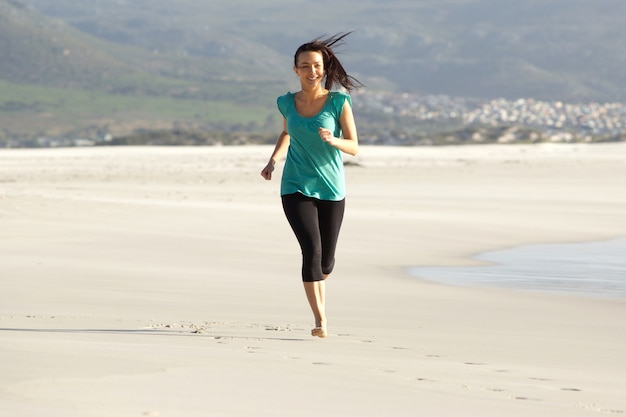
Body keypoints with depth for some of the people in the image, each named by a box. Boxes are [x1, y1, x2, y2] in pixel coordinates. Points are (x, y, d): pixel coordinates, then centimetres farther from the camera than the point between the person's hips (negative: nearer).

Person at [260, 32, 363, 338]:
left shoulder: (338, 102, -6)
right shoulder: (288, 103, 2)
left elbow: (354, 147, -6)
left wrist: (333, 140, -26)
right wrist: (274, 159, 8)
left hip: (331, 189, 0)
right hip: (296, 188, 0)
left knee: (326, 259, 12)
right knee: (311, 250, -19)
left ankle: (318, 287, 48)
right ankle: (320, 320, -16)